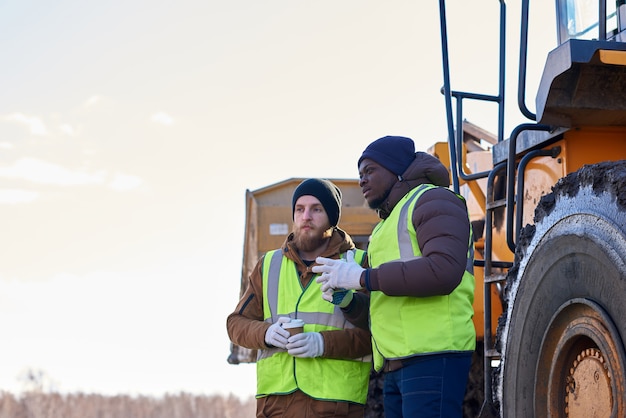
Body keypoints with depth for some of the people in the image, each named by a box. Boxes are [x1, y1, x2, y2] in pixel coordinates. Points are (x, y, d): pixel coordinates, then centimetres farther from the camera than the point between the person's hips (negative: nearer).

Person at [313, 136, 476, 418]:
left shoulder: (433, 200, 1)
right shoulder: (385, 227, 30)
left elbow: (444, 271, -19)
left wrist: (364, 278, -13)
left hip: (433, 356, -9)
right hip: (396, 367, 9)